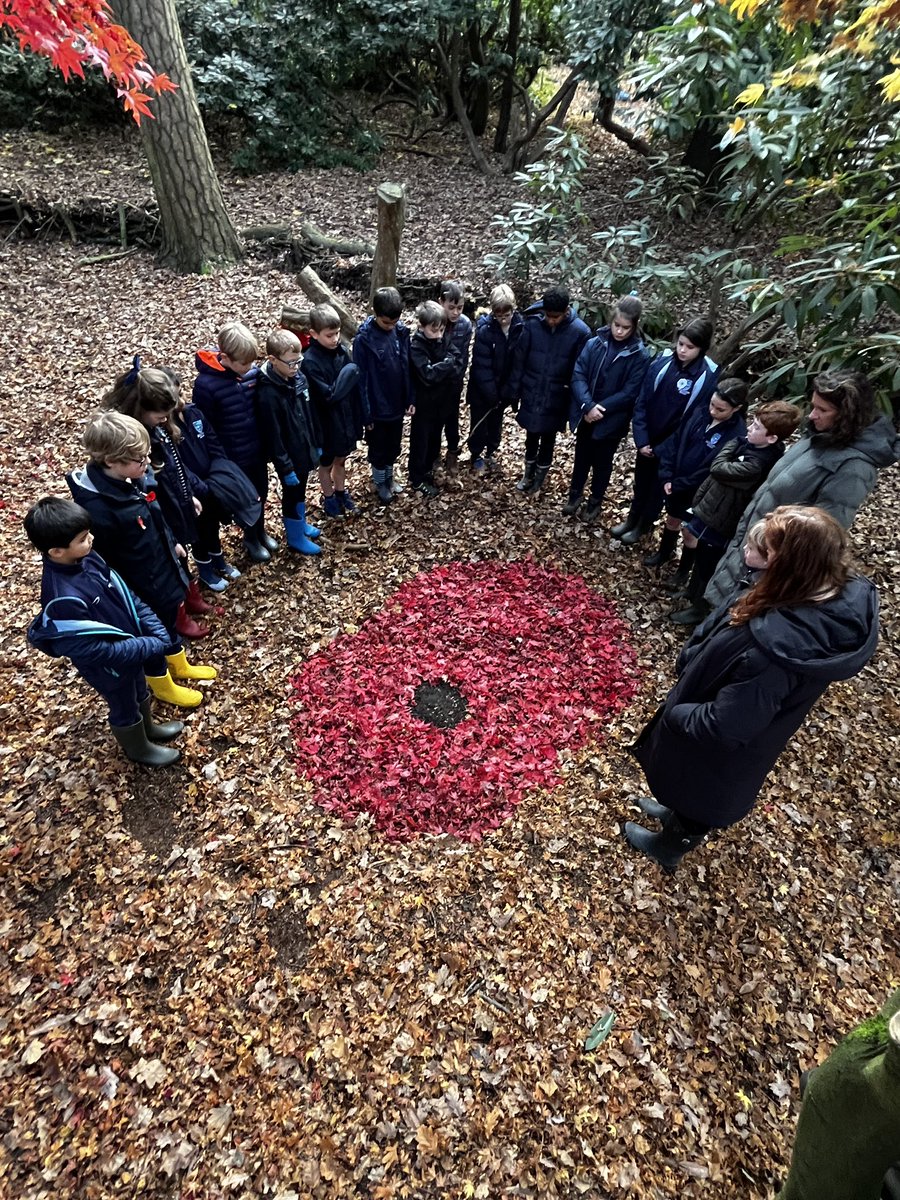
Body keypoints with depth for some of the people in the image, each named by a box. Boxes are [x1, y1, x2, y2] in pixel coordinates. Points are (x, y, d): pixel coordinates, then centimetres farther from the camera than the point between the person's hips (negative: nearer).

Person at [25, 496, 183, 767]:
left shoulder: (87, 558, -15)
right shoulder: (63, 599, -38)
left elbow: (124, 593, -5)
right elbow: (93, 649, -32)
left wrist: (155, 629, -14)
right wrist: (149, 646, -27)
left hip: (131, 645, 7)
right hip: (109, 666, -7)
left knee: (140, 692, 31)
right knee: (125, 708, 21)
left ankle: (148, 728, 59)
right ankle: (138, 749, 48)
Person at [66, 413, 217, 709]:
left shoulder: (136, 478, -11)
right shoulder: (97, 508, -34)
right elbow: (103, 562, -24)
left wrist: (173, 543, 18)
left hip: (162, 567, 7)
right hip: (139, 587, -7)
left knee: (169, 619, 28)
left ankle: (179, 665, 54)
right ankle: (162, 684, 43)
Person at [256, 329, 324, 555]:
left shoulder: (299, 377, -4)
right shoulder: (268, 393, -26)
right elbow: (273, 436, -23)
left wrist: (317, 443, 13)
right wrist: (285, 468, -19)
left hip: (305, 449, 7)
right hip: (289, 456, -7)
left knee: (301, 491, 25)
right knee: (292, 495, 12)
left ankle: (301, 524, 48)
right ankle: (296, 537, 30)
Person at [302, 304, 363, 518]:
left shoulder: (341, 351, -5)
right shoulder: (310, 362, -24)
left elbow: (353, 387, 2)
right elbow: (328, 396, -29)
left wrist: (357, 417, 4)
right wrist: (348, 373, -24)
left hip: (346, 418, 5)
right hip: (327, 424, -5)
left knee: (341, 460, 24)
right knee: (326, 463, 18)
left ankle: (341, 491, 46)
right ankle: (328, 497, 39)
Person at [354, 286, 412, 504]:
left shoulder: (401, 332, -5)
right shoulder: (363, 340, -20)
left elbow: (407, 368, 5)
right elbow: (361, 379, -16)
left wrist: (410, 399, 4)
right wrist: (366, 414, -14)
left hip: (397, 404, 5)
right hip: (377, 408, -5)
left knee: (394, 445, 21)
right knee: (378, 448, 14)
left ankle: (389, 477, 44)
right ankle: (380, 482, 36)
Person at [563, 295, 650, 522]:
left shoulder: (640, 356, -12)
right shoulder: (594, 343, -7)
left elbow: (629, 393, -15)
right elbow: (578, 375, -11)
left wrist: (600, 409, -21)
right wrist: (588, 405, -23)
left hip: (612, 420, -2)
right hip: (585, 415, 2)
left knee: (602, 461, 15)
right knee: (581, 456, 19)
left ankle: (596, 500, 35)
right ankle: (575, 494, 40)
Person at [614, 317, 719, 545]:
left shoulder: (709, 377, -18)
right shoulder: (662, 362, -10)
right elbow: (642, 402, -6)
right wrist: (641, 439, -12)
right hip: (647, 440, 3)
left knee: (658, 488, 15)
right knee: (640, 482, 21)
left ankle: (642, 527, 35)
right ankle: (631, 519, 42)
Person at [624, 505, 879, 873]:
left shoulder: (777, 646, -45)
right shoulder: (846, 592, -19)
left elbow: (724, 725, -33)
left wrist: (674, 714, -18)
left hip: (722, 750, -6)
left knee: (702, 794, 25)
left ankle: (669, 847, 55)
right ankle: (677, 812, 64)